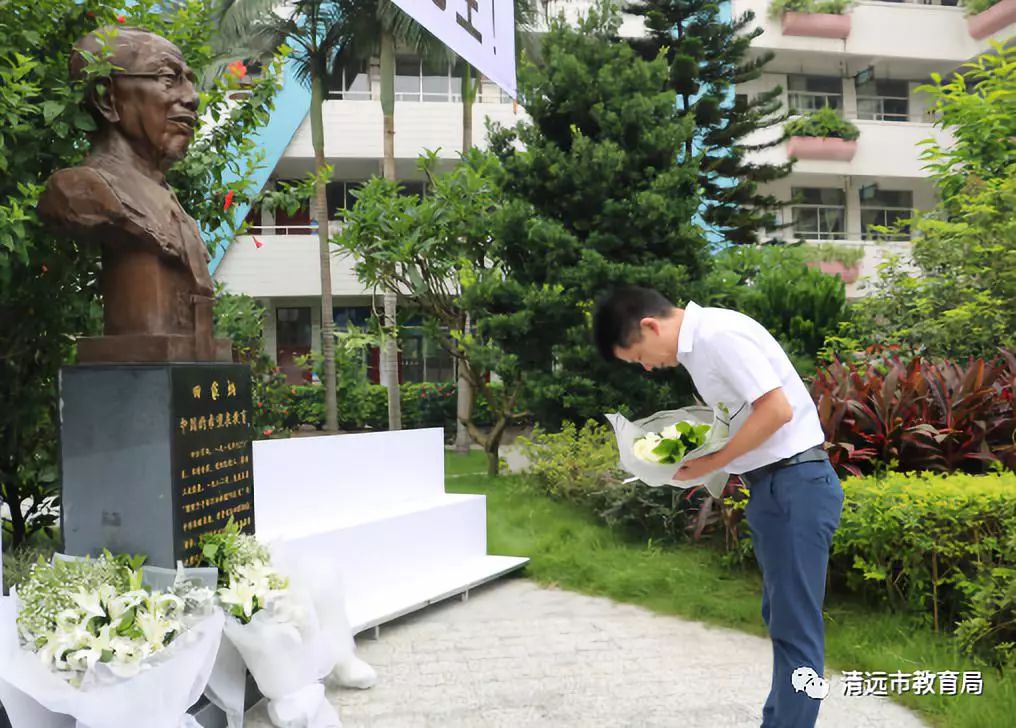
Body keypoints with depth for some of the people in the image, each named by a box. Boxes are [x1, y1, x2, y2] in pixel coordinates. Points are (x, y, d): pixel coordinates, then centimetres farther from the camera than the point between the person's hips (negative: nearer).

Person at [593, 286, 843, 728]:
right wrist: (698, 453, 1)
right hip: (772, 487, 10)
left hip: (795, 484, -10)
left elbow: (778, 410, -22)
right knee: (782, 620, 18)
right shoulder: (698, 344, 13)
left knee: (795, 628, -3)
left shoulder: (719, 334, -17)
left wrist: (712, 463, -15)